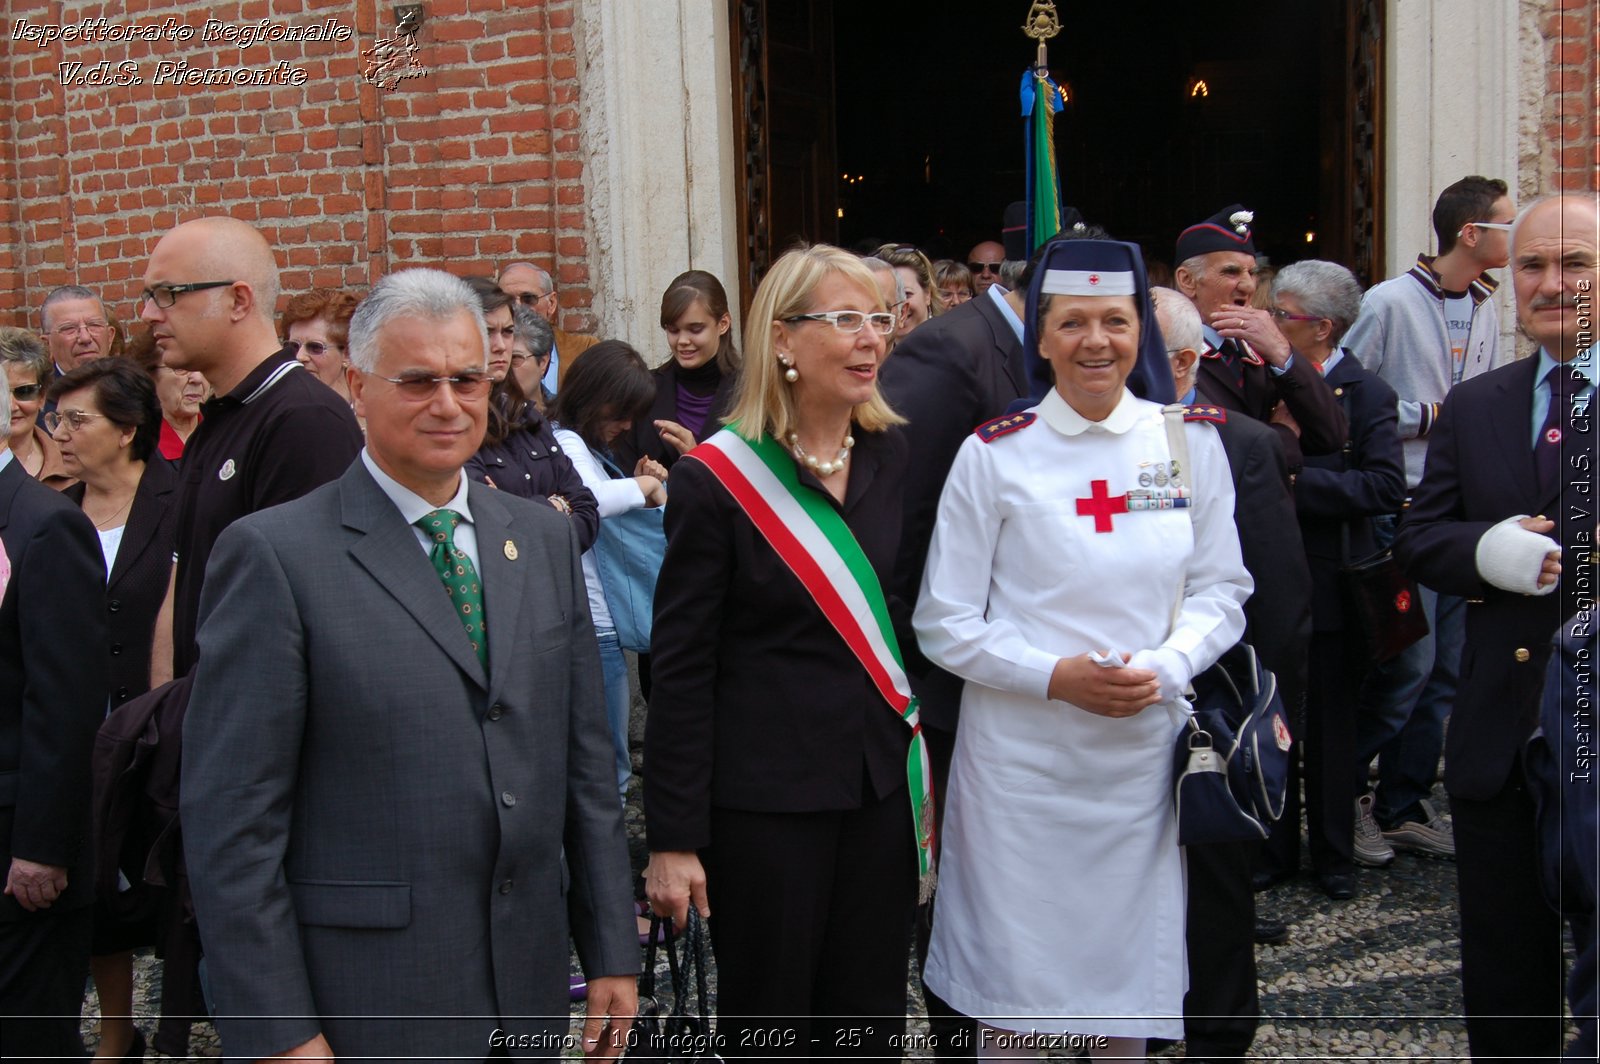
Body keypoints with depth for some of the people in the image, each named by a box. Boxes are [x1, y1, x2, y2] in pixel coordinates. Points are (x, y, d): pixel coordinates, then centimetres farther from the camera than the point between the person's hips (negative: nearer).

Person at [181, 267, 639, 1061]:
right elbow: (230, 816, -11)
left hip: (525, 989, 5)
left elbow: (584, 760, 11)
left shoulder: (545, 536, 9)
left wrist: (612, 953, 9)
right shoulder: (274, 555, -9)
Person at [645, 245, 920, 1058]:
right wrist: (673, 839, -11)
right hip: (765, 799, -4)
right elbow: (680, 669, -10)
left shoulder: (897, 459, 4)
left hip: (883, 784, 4)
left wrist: (935, 775, 8)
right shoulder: (718, 479, -10)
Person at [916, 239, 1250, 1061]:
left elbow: (1221, 590, 7)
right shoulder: (993, 454, -5)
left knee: (1132, 975, 13)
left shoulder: (1189, 444, 3)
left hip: (1144, 747, 3)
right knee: (1012, 990, 5)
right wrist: (1056, 676, -16)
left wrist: (1162, 669, -12)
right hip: (1020, 755, -2)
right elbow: (944, 623, -3)